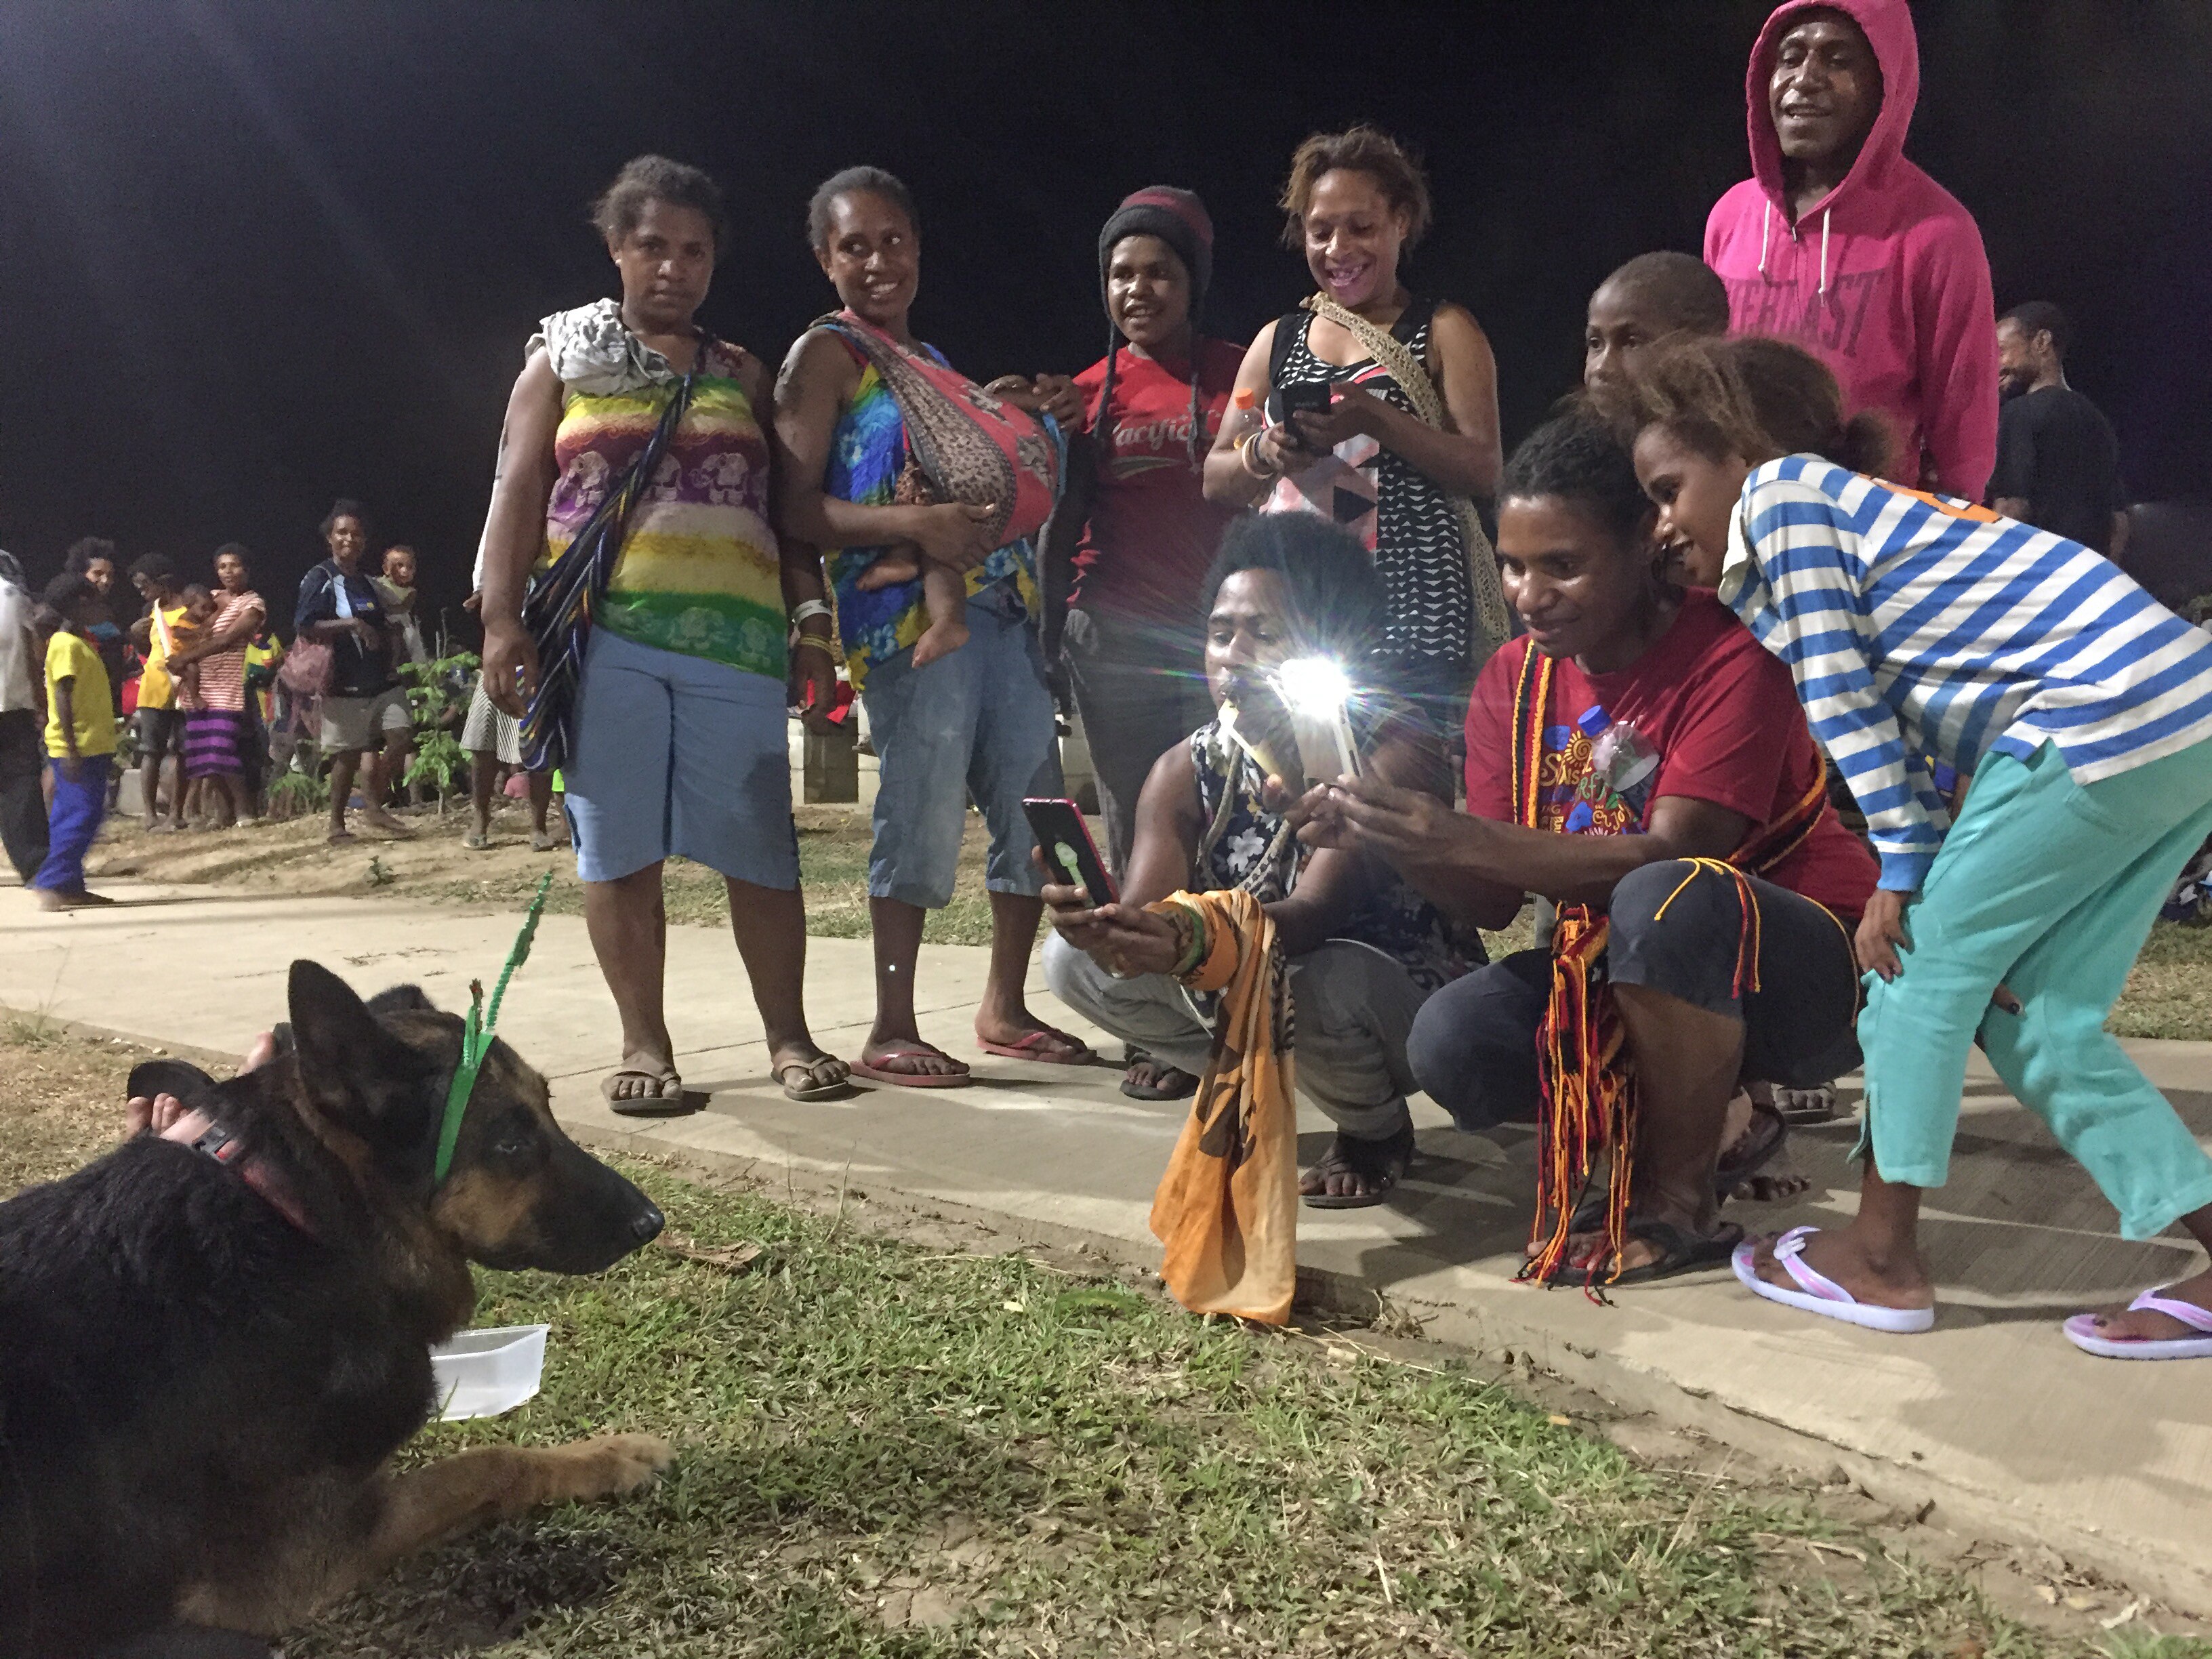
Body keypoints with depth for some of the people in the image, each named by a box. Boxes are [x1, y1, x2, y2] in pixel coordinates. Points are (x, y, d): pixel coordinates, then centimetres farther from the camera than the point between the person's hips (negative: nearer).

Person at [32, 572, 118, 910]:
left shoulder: (81, 643, 17)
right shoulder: (67, 645, -13)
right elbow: (63, 699, -19)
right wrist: (72, 750, -25)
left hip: (91, 747, 10)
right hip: (77, 749, -10)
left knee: (71, 818, 11)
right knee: (82, 815, -12)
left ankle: (70, 887, 15)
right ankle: (52, 886, -11)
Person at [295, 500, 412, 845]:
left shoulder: (369, 582, 16)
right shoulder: (320, 579, -4)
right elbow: (304, 626, -15)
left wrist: (384, 640, 11)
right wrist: (352, 624, -20)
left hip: (381, 681, 6)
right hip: (344, 684, -6)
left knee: (399, 737, -7)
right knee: (349, 755, -1)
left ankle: (374, 807, 7)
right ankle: (337, 824, 12)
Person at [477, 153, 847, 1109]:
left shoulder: (743, 377, 18)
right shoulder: (562, 361, 14)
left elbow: (785, 509, 14)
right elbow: (519, 498, 6)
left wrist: (811, 616, 2)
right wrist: (502, 622, -4)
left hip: (736, 637, 1)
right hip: (605, 636, 0)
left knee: (758, 844, -1)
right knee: (619, 848, 1)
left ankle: (788, 1037, 8)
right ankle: (644, 1043, 10)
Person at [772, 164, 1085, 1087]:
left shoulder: (934, 364, 24)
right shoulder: (827, 355, 2)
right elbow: (796, 510, -11)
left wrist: (1031, 421, 13)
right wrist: (916, 524, -21)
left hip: (1001, 610, 8)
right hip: (908, 616, -8)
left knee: (1038, 806, 8)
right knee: (925, 811, -13)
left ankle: (1004, 1008, 22)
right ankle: (891, 1034, -2)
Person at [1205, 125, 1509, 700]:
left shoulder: (1444, 331, 6)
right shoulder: (1277, 340, 16)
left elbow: (1484, 471, -5)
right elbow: (1216, 482, 14)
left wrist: (1375, 420, -18)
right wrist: (1264, 455, -8)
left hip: (1416, 610, -3)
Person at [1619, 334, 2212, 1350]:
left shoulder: (1783, 490, -1)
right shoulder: (1848, 504, 25)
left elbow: (1840, 696, -7)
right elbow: (1887, 712, 18)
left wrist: (1903, 874, -5)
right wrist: (1937, 878, 13)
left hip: (2105, 716, -9)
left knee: (1922, 957, 0)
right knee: (2036, 1020, 11)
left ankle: (1882, 1256, 9)